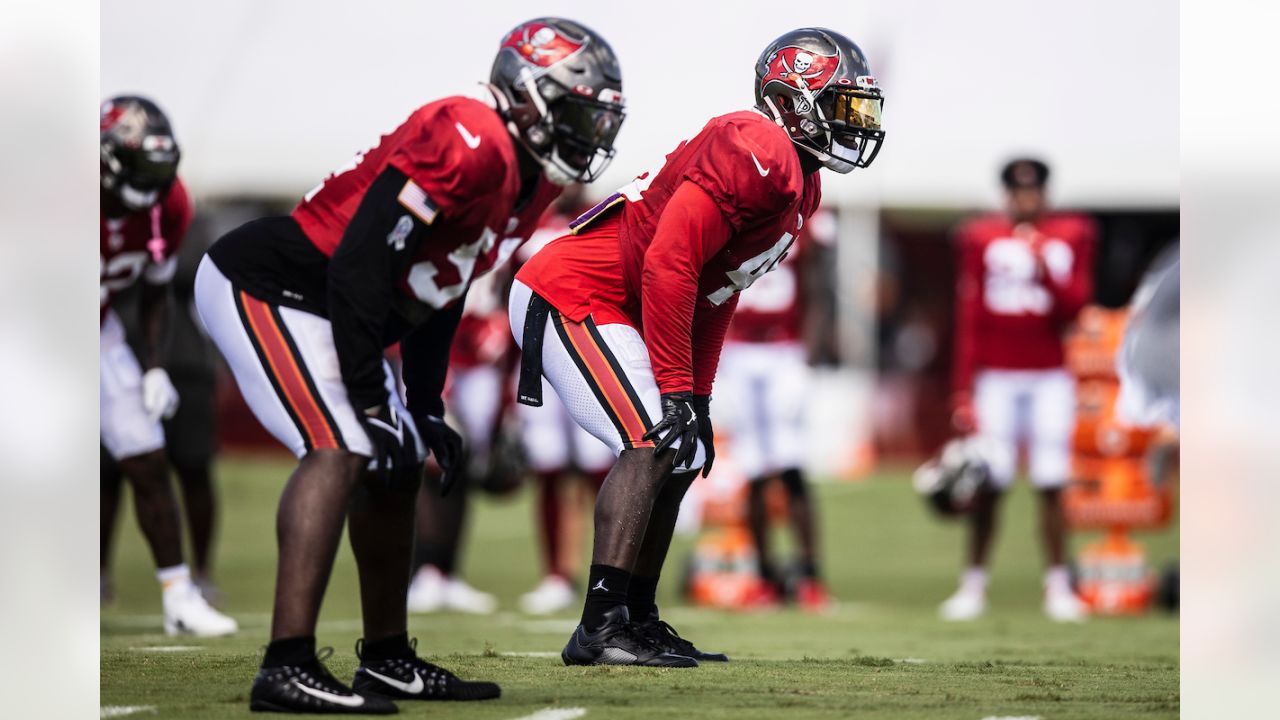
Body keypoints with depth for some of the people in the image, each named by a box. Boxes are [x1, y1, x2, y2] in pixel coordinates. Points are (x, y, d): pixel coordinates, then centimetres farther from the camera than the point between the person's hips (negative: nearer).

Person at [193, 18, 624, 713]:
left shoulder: (530, 184, 9)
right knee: (341, 452, -22)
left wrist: (425, 408, 15)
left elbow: (439, 294, 19)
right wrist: (371, 402, -24)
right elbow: (360, 267, -27)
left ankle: (387, 658, 25)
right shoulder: (467, 146, -23)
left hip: (322, 307, 11)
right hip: (264, 286, -11)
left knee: (395, 468, 14)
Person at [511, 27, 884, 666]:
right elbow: (668, 266, -26)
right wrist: (677, 390, -23)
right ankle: (600, 629, -23)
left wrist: (698, 397, 15)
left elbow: (714, 297, 19)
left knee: (682, 461, 12)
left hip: (608, 313, 11)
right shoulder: (756, 153, -20)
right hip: (573, 297, -11)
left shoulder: (797, 186, 14)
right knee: (653, 443, -19)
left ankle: (639, 621, 19)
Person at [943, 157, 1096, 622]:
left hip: (1050, 378, 0)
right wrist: (962, 391, 0)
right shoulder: (981, 239, 4)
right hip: (996, 376, 0)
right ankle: (974, 582, 7)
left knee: (1051, 485, -1)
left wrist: (1047, 273, -19)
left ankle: (1058, 586, 6)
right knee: (988, 486, -1)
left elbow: (1074, 306, -2)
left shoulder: (1071, 236, 5)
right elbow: (969, 318, 3)